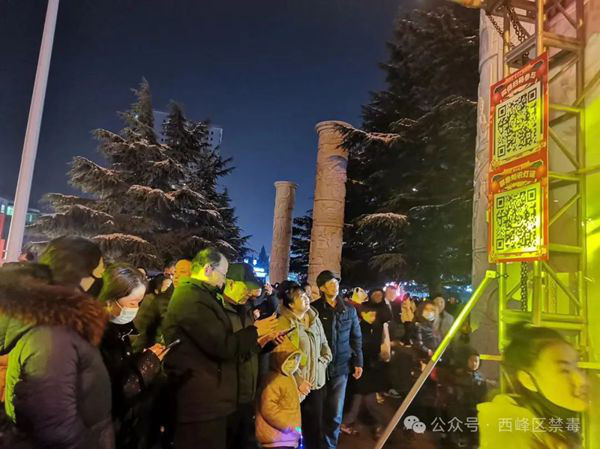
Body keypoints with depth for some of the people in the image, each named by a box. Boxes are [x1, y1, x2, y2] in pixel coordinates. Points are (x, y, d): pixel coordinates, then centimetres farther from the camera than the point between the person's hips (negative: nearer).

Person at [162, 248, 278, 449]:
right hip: (201, 404, -11)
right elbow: (222, 345, -24)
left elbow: (217, 340, 16)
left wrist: (256, 337, 10)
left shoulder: (195, 295, 14)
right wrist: (255, 331, -9)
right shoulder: (192, 298, -20)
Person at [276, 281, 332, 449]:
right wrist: (298, 381, -17)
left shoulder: (315, 318, 8)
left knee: (316, 427, 13)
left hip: (316, 381, 6)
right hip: (295, 385, -5)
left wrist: (323, 362, 3)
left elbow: (324, 344, 18)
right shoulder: (283, 323, -14)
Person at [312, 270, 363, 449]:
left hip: (340, 368, 2)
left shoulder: (349, 310, 4)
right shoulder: (313, 309, -7)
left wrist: (358, 361, 7)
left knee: (335, 414, 10)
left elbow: (356, 338, 10)